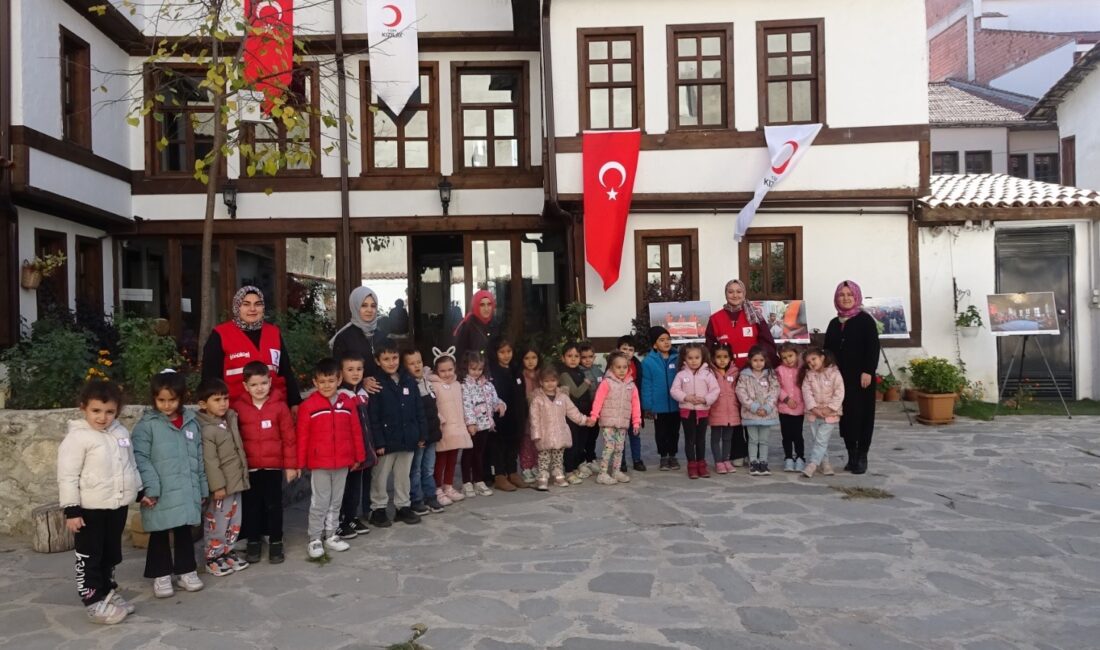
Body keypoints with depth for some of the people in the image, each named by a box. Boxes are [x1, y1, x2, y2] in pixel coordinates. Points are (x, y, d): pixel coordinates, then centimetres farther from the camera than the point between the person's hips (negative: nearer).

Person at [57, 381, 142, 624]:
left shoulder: (121, 432, 6)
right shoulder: (77, 437, -14)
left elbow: (131, 465, 17)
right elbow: (67, 477, -14)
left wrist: (140, 490, 18)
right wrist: (71, 510, -17)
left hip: (118, 505, 7)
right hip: (90, 509, -6)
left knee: (112, 554, 18)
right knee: (89, 558, 4)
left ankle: (108, 592, 32)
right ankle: (94, 602, 12)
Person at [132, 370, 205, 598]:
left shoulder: (191, 421, 6)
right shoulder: (147, 424, -7)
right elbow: (140, 458, -13)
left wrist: (202, 489, 12)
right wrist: (149, 488, -20)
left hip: (186, 492, 4)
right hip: (160, 494, -4)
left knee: (184, 532, 15)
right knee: (159, 535, 10)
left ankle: (186, 571, 28)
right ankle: (161, 575, 23)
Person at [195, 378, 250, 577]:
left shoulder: (231, 419, 6)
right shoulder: (206, 430, -19)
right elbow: (210, 461, -20)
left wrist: (243, 475, 18)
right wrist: (218, 485, -20)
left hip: (236, 481, 8)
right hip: (221, 485, -8)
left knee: (234, 521, 17)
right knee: (217, 523, 3)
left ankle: (227, 551, 31)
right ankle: (212, 558, 16)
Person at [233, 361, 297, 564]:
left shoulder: (279, 406, -6)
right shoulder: (238, 407, -4)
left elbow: (289, 437, -3)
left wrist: (291, 465, -3)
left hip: (273, 466, -1)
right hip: (249, 467, 1)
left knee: (274, 505, 9)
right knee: (251, 505, 12)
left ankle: (276, 542, 21)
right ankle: (253, 542, 26)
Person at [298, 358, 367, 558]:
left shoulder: (347, 404, 2)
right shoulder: (308, 406, -8)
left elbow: (355, 432, 7)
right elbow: (302, 436, -6)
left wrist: (358, 456, 8)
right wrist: (300, 462, -6)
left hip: (342, 462, 4)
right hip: (319, 463, -4)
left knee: (336, 501, 14)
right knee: (319, 502, 3)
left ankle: (331, 535, 27)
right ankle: (315, 539, 15)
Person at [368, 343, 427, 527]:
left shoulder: (409, 381, 3)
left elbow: (419, 410, 7)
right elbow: (373, 416, -13)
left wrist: (422, 435, 5)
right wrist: (378, 442, -16)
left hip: (408, 438, 4)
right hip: (386, 440, -4)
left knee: (404, 475, 16)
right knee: (381, 477, 8)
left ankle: (403, 506, 28)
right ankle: (378, 509, 21)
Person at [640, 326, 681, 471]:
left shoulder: (677, 359, -3)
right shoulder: (648, 362, -11)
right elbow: (646, 385, -9)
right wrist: (648, 406, -10)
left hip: (675, 405, 2)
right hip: (659, 406, -2)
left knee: (674, 432, 15)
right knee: (661, 433, 13)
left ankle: (672, 456, 30)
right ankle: (664, 457, 28)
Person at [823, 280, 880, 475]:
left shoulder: (865, 320, -2)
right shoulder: (834, 323, 14)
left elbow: (873, 347, -9)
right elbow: (827, 350, 16)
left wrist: (868, 371, -17)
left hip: (861, 377, -5)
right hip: (840, 377, 5)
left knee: (862, 414, -2)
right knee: (845, 415, 5)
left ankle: (862, 456, 5)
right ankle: (851, 455, 13)